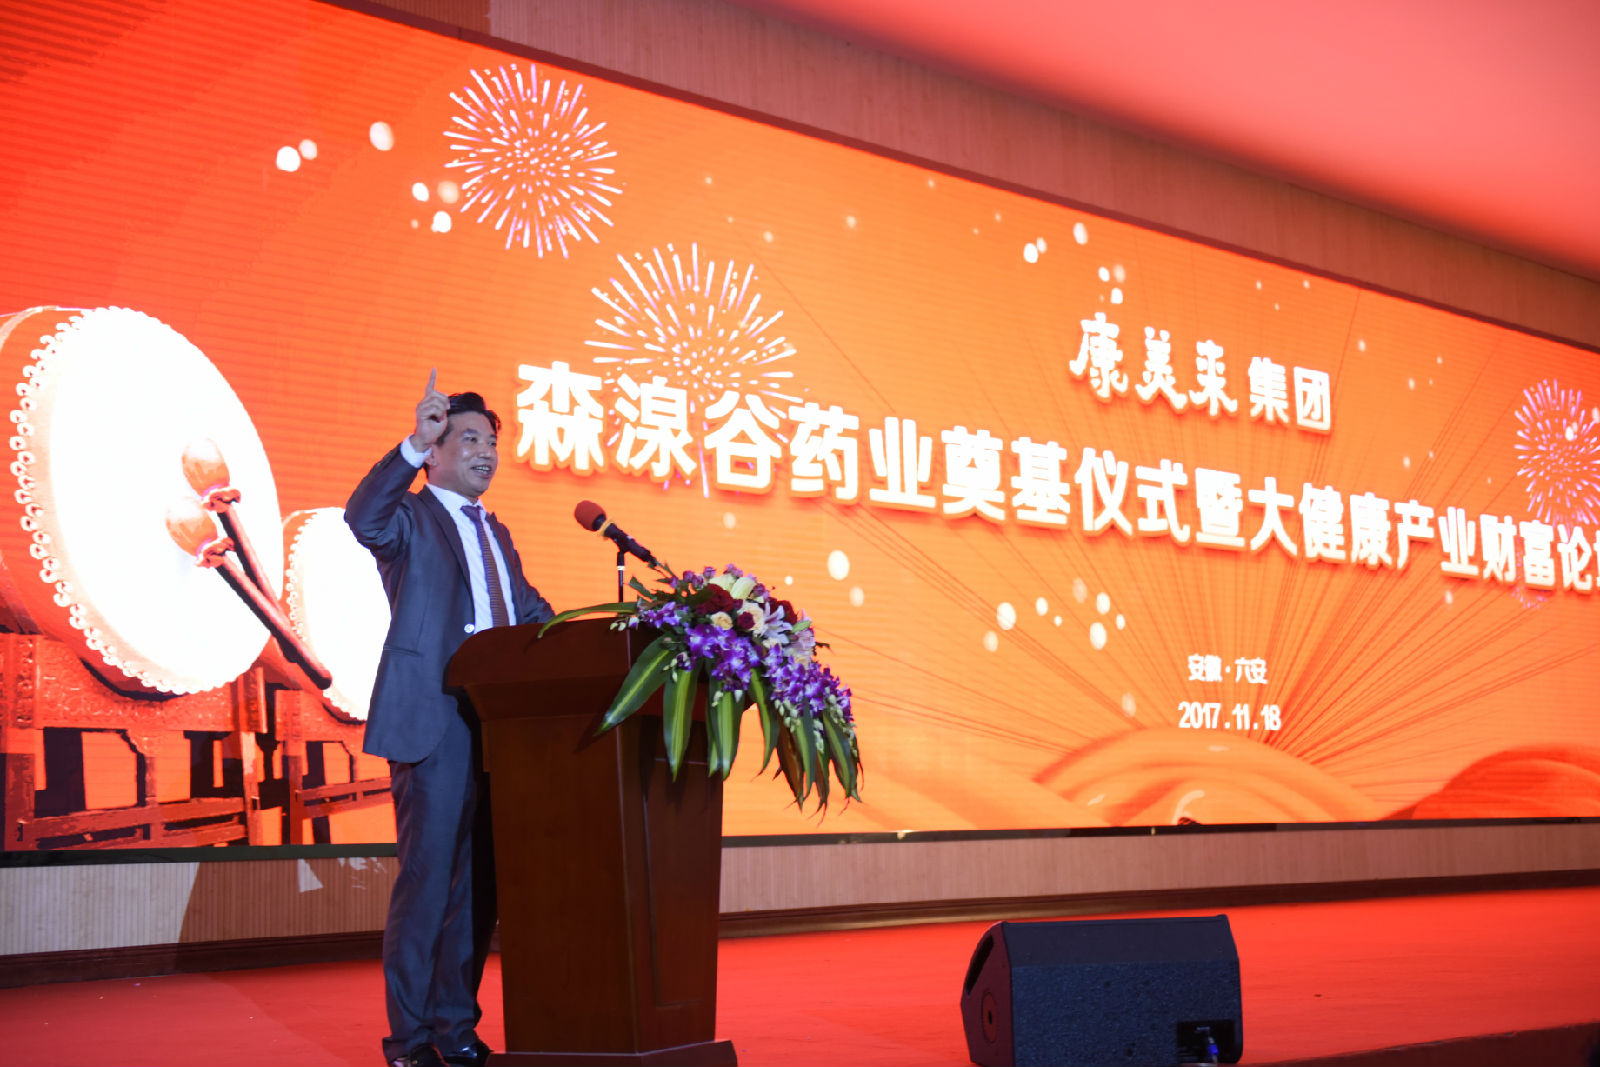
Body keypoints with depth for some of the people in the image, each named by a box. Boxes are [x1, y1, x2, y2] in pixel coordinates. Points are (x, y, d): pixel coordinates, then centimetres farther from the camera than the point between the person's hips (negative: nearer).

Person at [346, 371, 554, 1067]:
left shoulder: (495, 533, 24)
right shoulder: (409, 518, 1)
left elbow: (531, 611, 27)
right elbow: (362, 517, -22)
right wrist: (414, 445, -33)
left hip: (498, 720, 7)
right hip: (433, 721, -7)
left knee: (478, 880, 10)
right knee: (428, 875, -6)